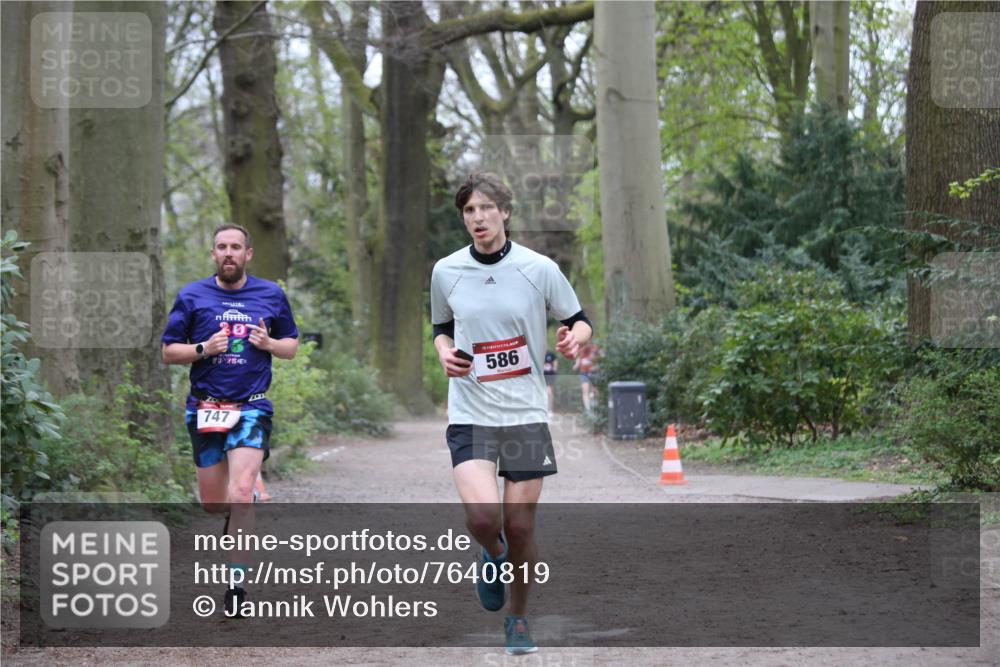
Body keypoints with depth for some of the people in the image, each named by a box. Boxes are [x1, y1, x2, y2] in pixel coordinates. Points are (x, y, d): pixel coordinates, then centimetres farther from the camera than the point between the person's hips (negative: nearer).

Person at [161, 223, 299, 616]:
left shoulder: (271, 295, 7)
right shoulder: (191, 296, 4)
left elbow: (291, 345, 16)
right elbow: (169, 351, 6)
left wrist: (269, 343, -7)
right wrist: (204, 348, -12)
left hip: (252, 407, -1)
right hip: (205, 408, 1)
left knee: (241, 492, -18)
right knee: (212, 503, 5)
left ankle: (236, 584, -13)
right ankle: (238, 520, 42)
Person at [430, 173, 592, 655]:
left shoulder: (539, 269, -4)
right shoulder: (445, 272, 2)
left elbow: (579, 321, 7)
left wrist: (573, 339, -16)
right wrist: (444, 352, -3)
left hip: (526, 415, 0)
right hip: (470, 414, 0)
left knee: (520, 529, 1)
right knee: (482, 515, -20)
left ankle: (518, 620, 25)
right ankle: (493, 556, 17)